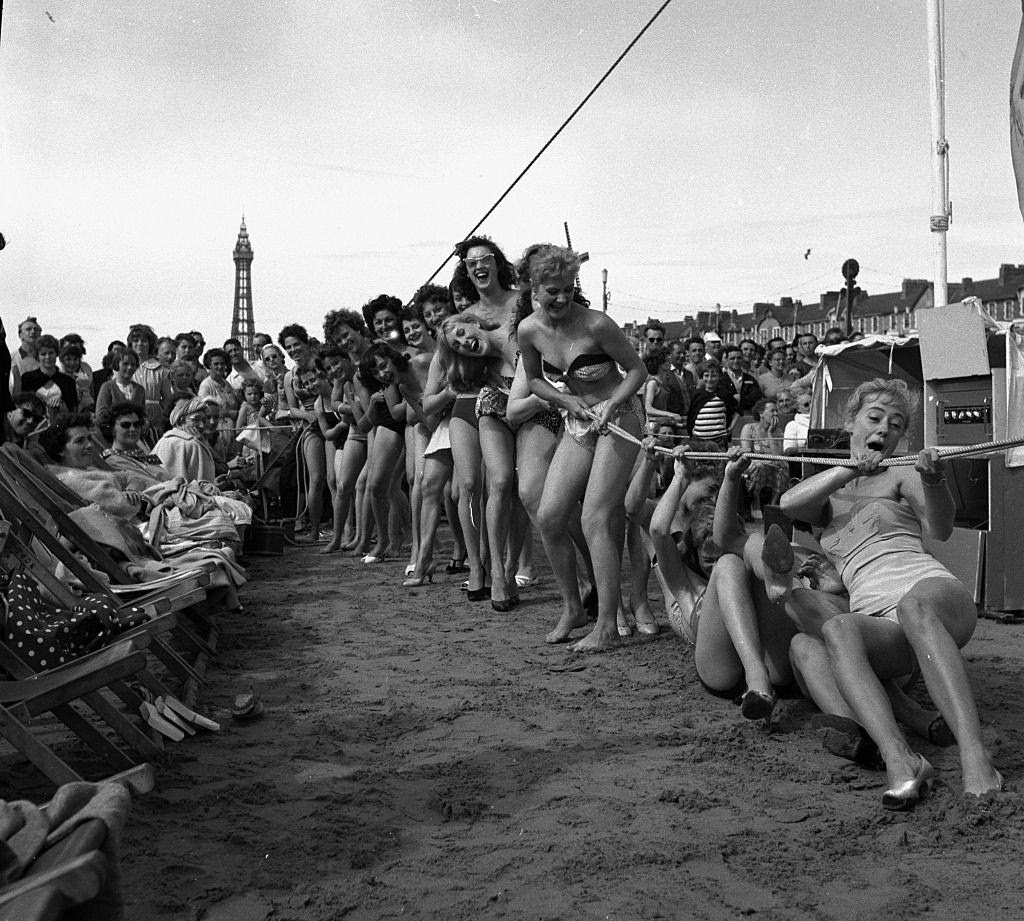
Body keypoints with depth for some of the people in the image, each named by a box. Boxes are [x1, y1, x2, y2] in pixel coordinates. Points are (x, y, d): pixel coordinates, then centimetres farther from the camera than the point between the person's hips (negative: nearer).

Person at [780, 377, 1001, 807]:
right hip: (877, 622, 2)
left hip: (935, 591, -2)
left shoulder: (901, 477, 18)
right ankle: (900, 760, -51)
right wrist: (849, 470, -9)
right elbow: (788, 504, 3)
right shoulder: (829, 496, 27)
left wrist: (934, 482, -25)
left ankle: (976, 757, -53)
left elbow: (940, 529, -3)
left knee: (914, 606, -40)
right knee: (835, 628, -35)